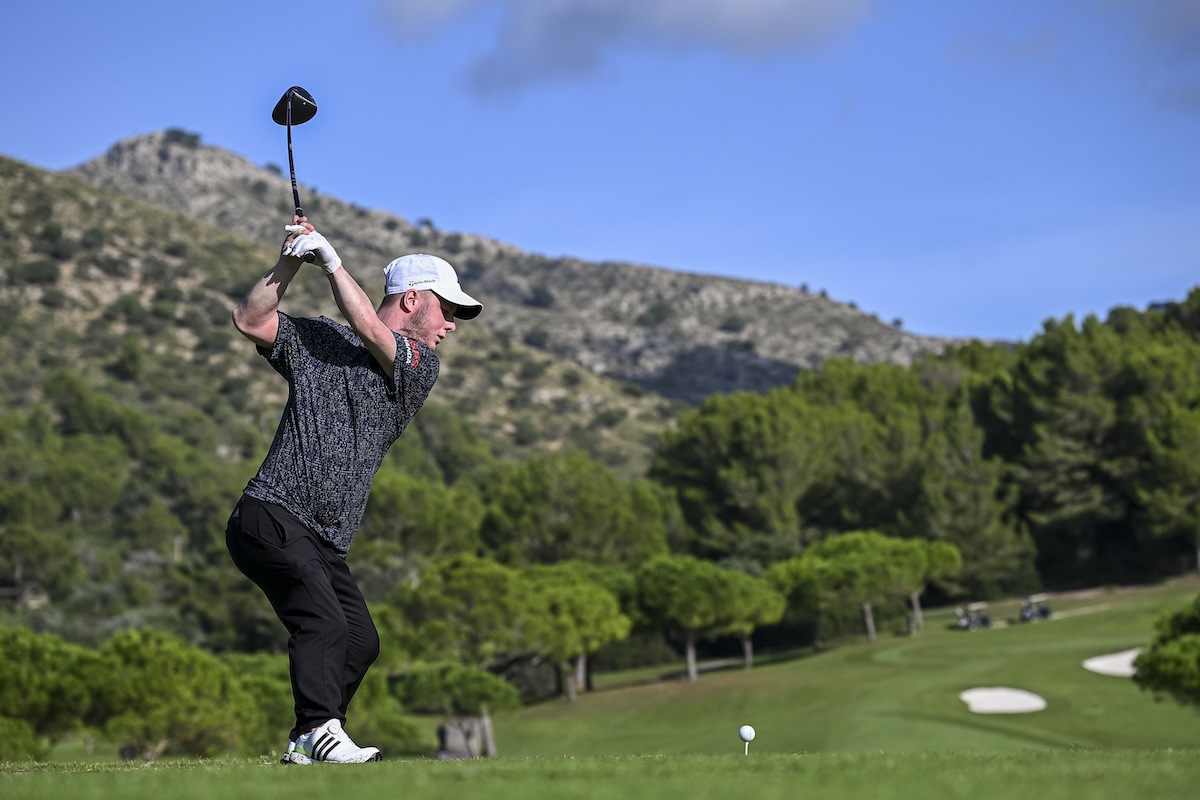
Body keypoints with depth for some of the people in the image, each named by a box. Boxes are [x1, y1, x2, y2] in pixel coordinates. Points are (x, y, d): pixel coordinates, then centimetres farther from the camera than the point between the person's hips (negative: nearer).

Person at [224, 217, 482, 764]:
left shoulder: (421, 366, 12)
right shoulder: (316, 338, 8)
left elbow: (373, 335, -7)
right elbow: (249, 321, -3)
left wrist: (330, 260, -7)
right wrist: (290, 262, -11)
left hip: (326, 544, 6)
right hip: (272, 517, -6)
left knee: (361, 641, 3)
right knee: (323, 622, -24)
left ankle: (304, 743, 14)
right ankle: (321, 732, -33)